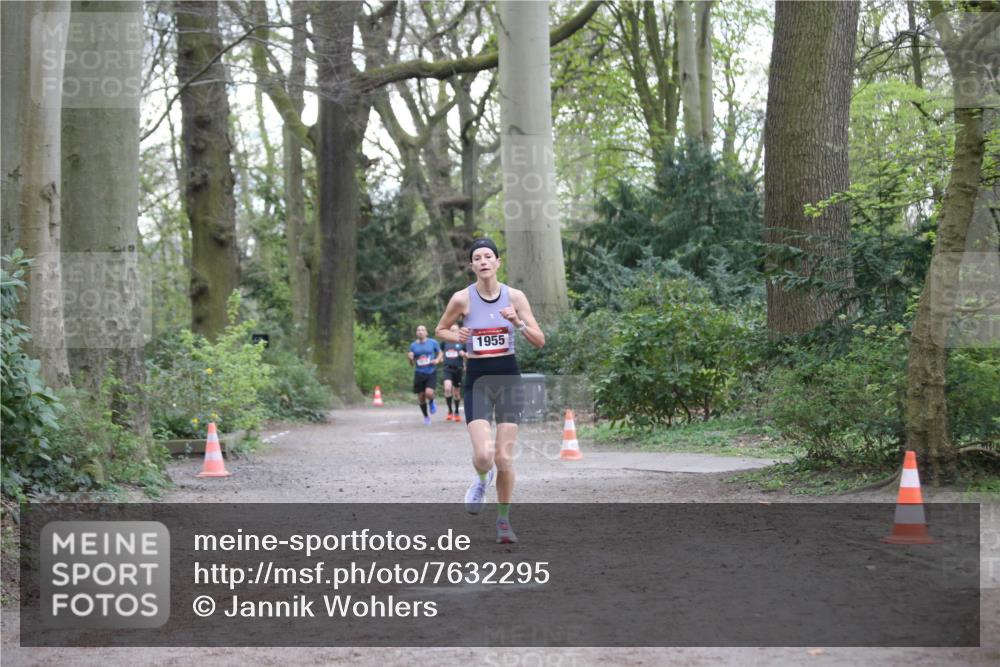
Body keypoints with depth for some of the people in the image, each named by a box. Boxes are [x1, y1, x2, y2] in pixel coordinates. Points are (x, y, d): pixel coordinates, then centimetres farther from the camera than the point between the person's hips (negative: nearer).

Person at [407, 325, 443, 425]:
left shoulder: (433, 342, 1)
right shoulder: (413, 345, 4)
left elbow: (440, 353, 13)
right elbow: (412, 364, 9)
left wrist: (437, 360, -9)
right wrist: (410, 358, -14)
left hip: (431, 372, -2)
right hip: (419, 373, 2)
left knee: (429, 393, -23)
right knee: (421, 397, 3)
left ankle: (431, 402, 14)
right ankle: (426, 417, 25)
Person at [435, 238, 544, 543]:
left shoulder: (514, 297, -2)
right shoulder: (462, 298, -4)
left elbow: (540, 340, 0)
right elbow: (440, 330, 11)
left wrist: (518, 323, -18)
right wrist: (457, 337, -10)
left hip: (508, 378, 1)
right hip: (477, 380, -1)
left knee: (505, 458, -2)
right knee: (483, 455, -17)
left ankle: (503, 519, 18)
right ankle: (482, 479, 21)